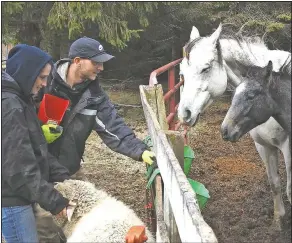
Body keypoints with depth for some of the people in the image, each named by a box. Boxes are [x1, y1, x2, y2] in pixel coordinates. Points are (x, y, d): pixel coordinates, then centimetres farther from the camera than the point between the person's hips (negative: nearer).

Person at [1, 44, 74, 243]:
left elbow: (36, 149, 13)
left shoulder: (19, 100, 12)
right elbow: (18, 166, -25)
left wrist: (63, 177, 3)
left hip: (17, 196, 10)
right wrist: (53, 201, -22)